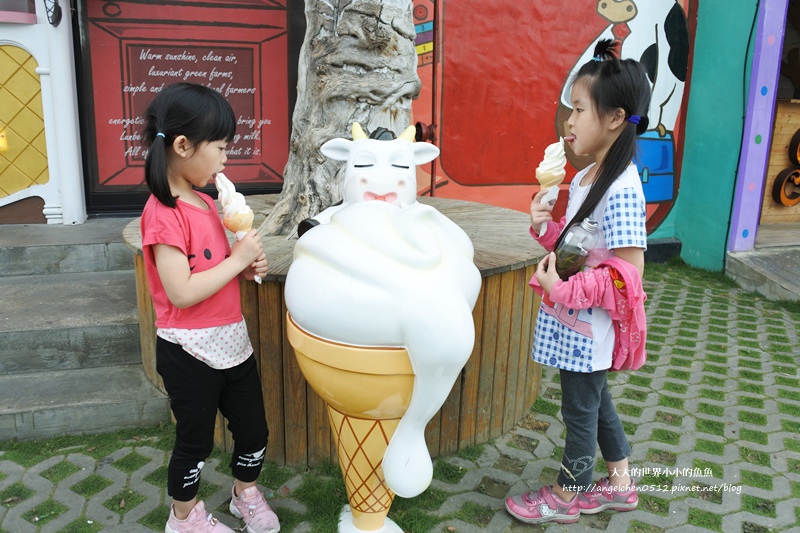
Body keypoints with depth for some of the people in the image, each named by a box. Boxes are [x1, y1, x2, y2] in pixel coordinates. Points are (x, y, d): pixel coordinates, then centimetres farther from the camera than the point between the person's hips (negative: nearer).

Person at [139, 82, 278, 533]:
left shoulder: (205, 202, 8)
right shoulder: (163, 213, -20)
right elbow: (181, 292, -26)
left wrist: (248, 268, -1)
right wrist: (237, 259, -19)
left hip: (232, 340, 8)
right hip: (190, 352, -8)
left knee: (254, 430, 19)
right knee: (196, 440, 13)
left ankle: (246, 493, 44)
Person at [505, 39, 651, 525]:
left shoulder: (621, 190, -24)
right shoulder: (584, 179, 4)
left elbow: (629, 273, -25)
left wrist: (567, 291, -27)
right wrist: (546, 227, -4)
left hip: (588, 326, -9)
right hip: (573, 321, 9)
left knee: (580, 410, 9)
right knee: (595, 401, 22)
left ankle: (565, 498, 31)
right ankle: (620, 484, 42)